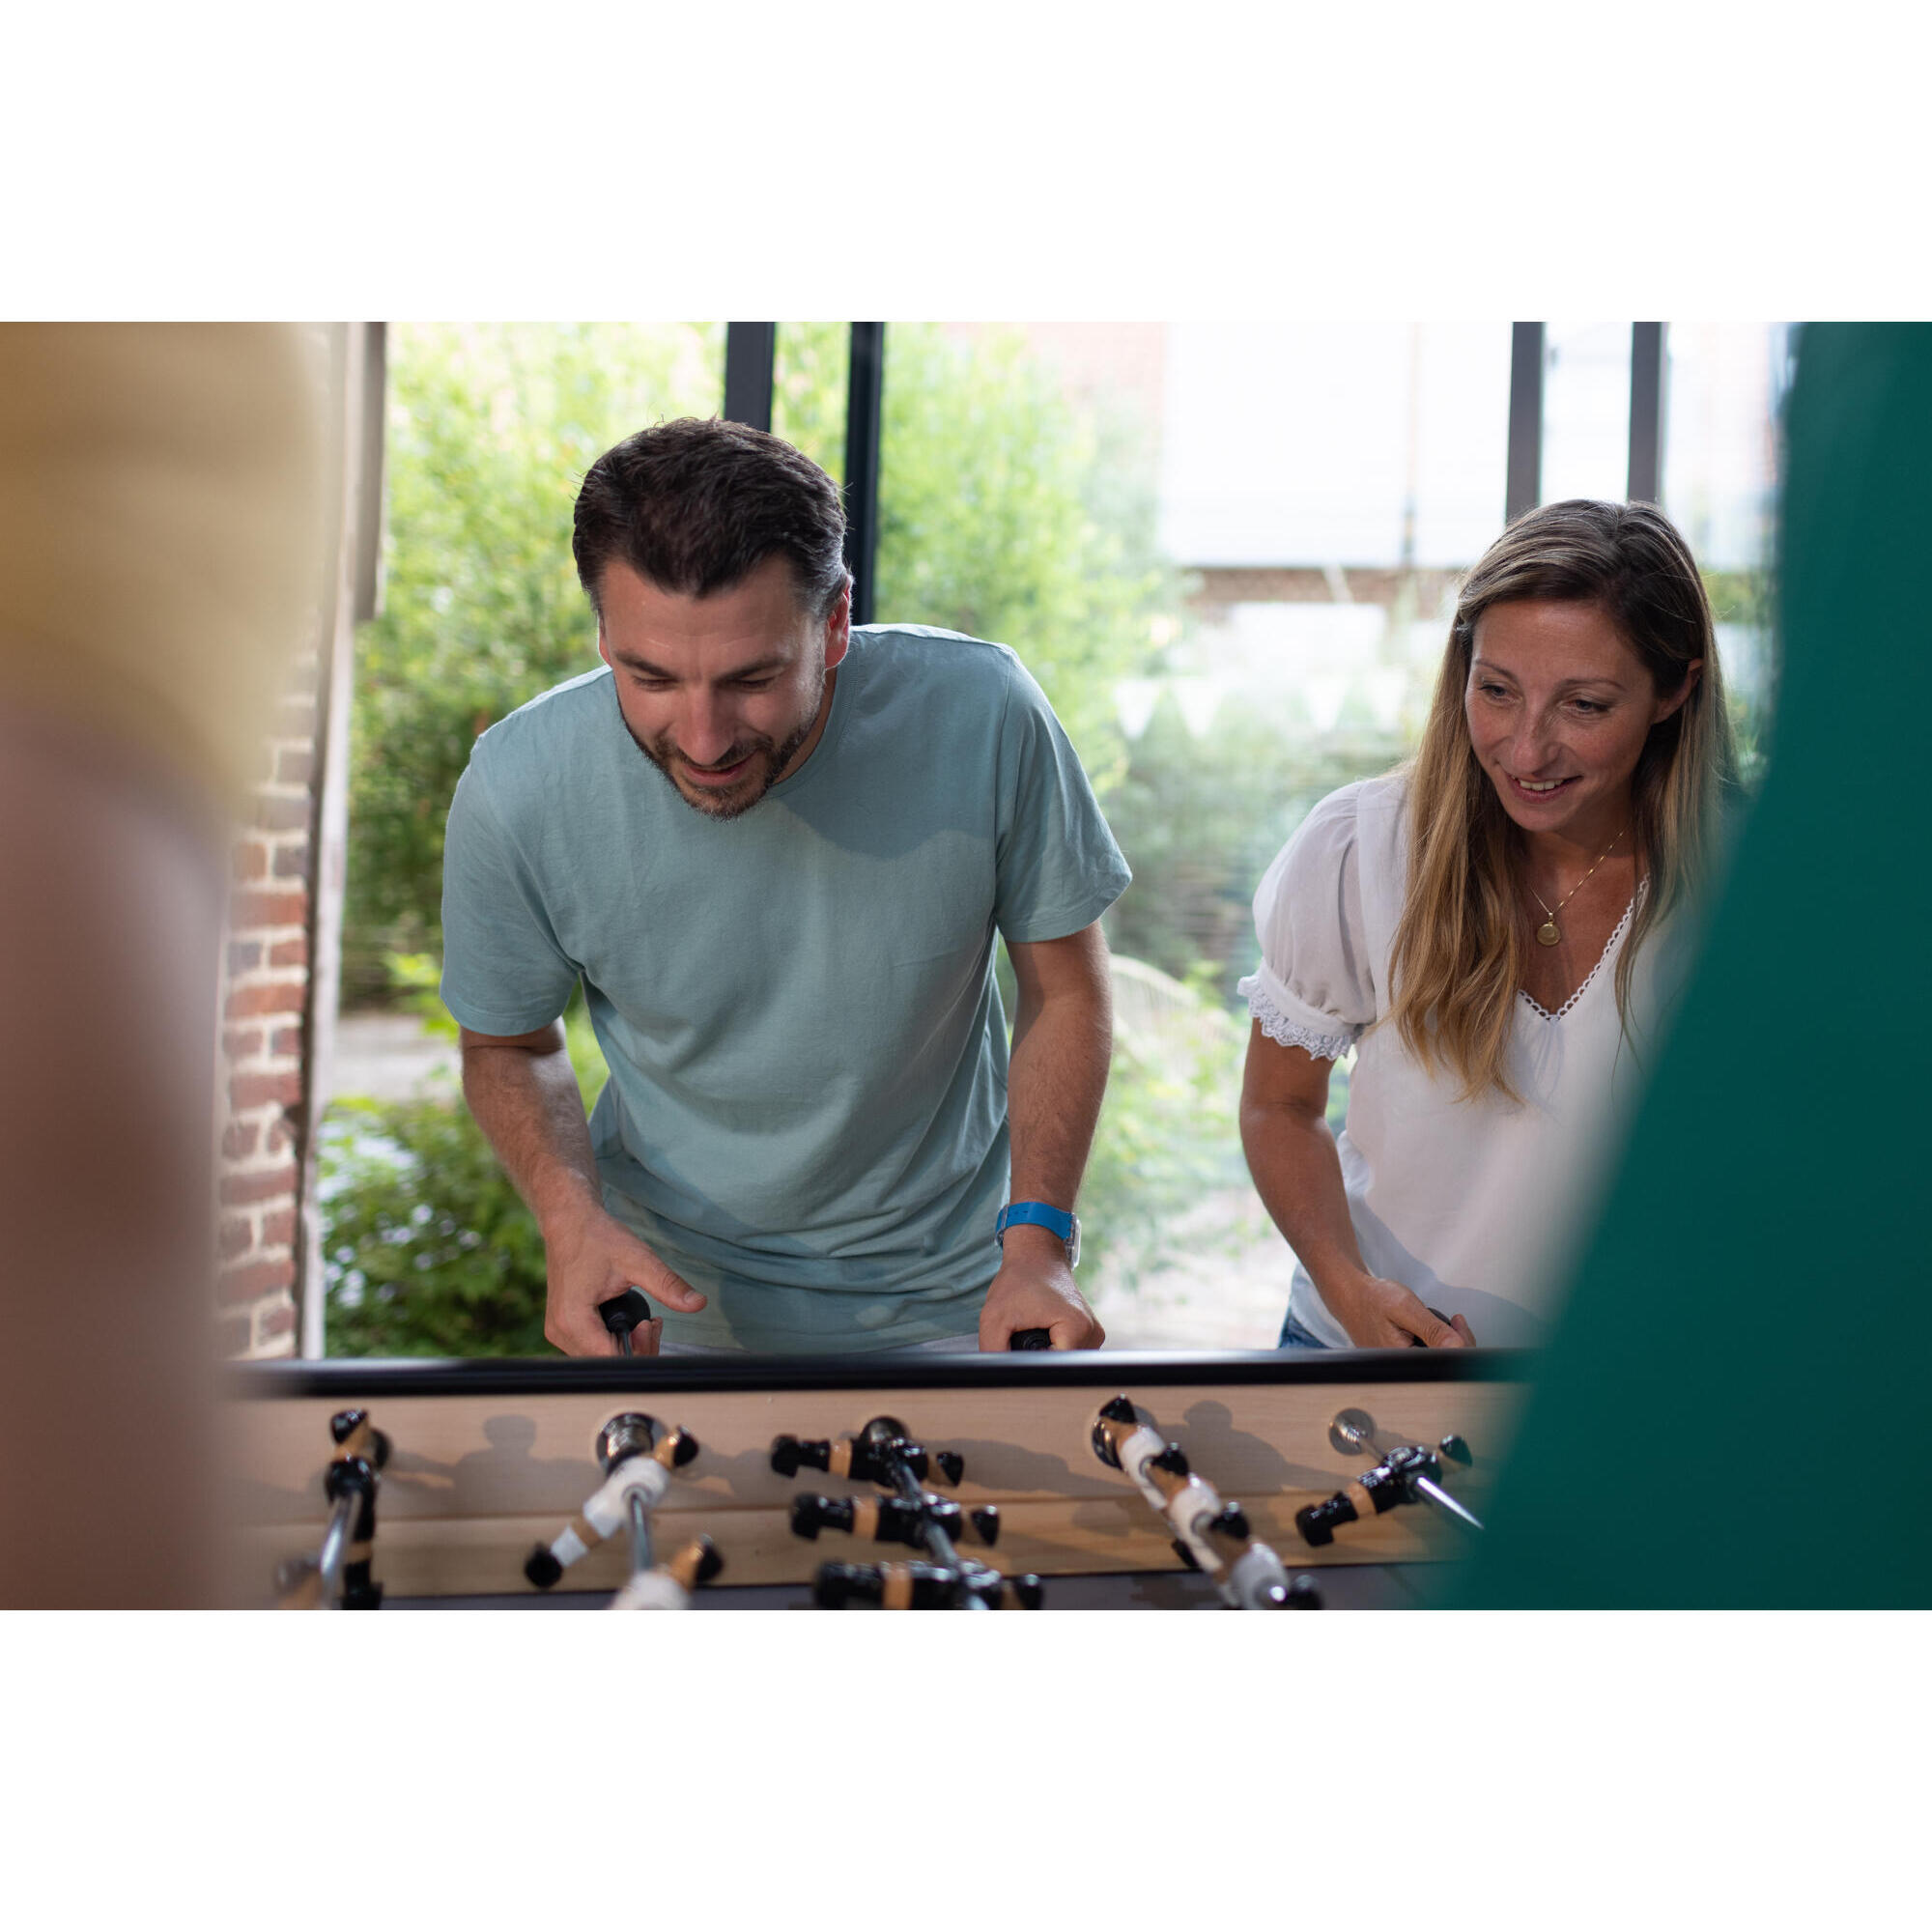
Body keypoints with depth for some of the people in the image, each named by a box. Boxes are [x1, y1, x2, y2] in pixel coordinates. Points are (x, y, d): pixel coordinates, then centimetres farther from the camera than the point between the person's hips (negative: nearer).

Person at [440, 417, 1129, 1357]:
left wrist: (1038, 1241, -19)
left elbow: (1065, 989, -8)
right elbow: (507, 1046, -4)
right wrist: (572, 1219, -22)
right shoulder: (516, 789, -22)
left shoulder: (982, 714, -24)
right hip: (667, 1292, 0)